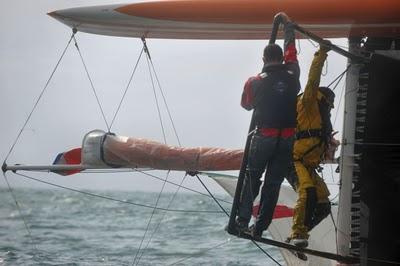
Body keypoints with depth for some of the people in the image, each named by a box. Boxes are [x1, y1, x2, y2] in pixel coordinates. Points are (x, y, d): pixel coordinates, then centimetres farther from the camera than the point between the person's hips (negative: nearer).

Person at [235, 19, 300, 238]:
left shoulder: (255, 82, -7)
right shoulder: (292, 75, -1)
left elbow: (246, 104, 10)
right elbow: (291, 55, 18)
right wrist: (289, 30, 35)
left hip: (264, 138, -2)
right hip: (288, 139, 2)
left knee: (252, 177, 16)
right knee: (273, 183, 7)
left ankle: (242, 220, 10)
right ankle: (260, 227, 7)